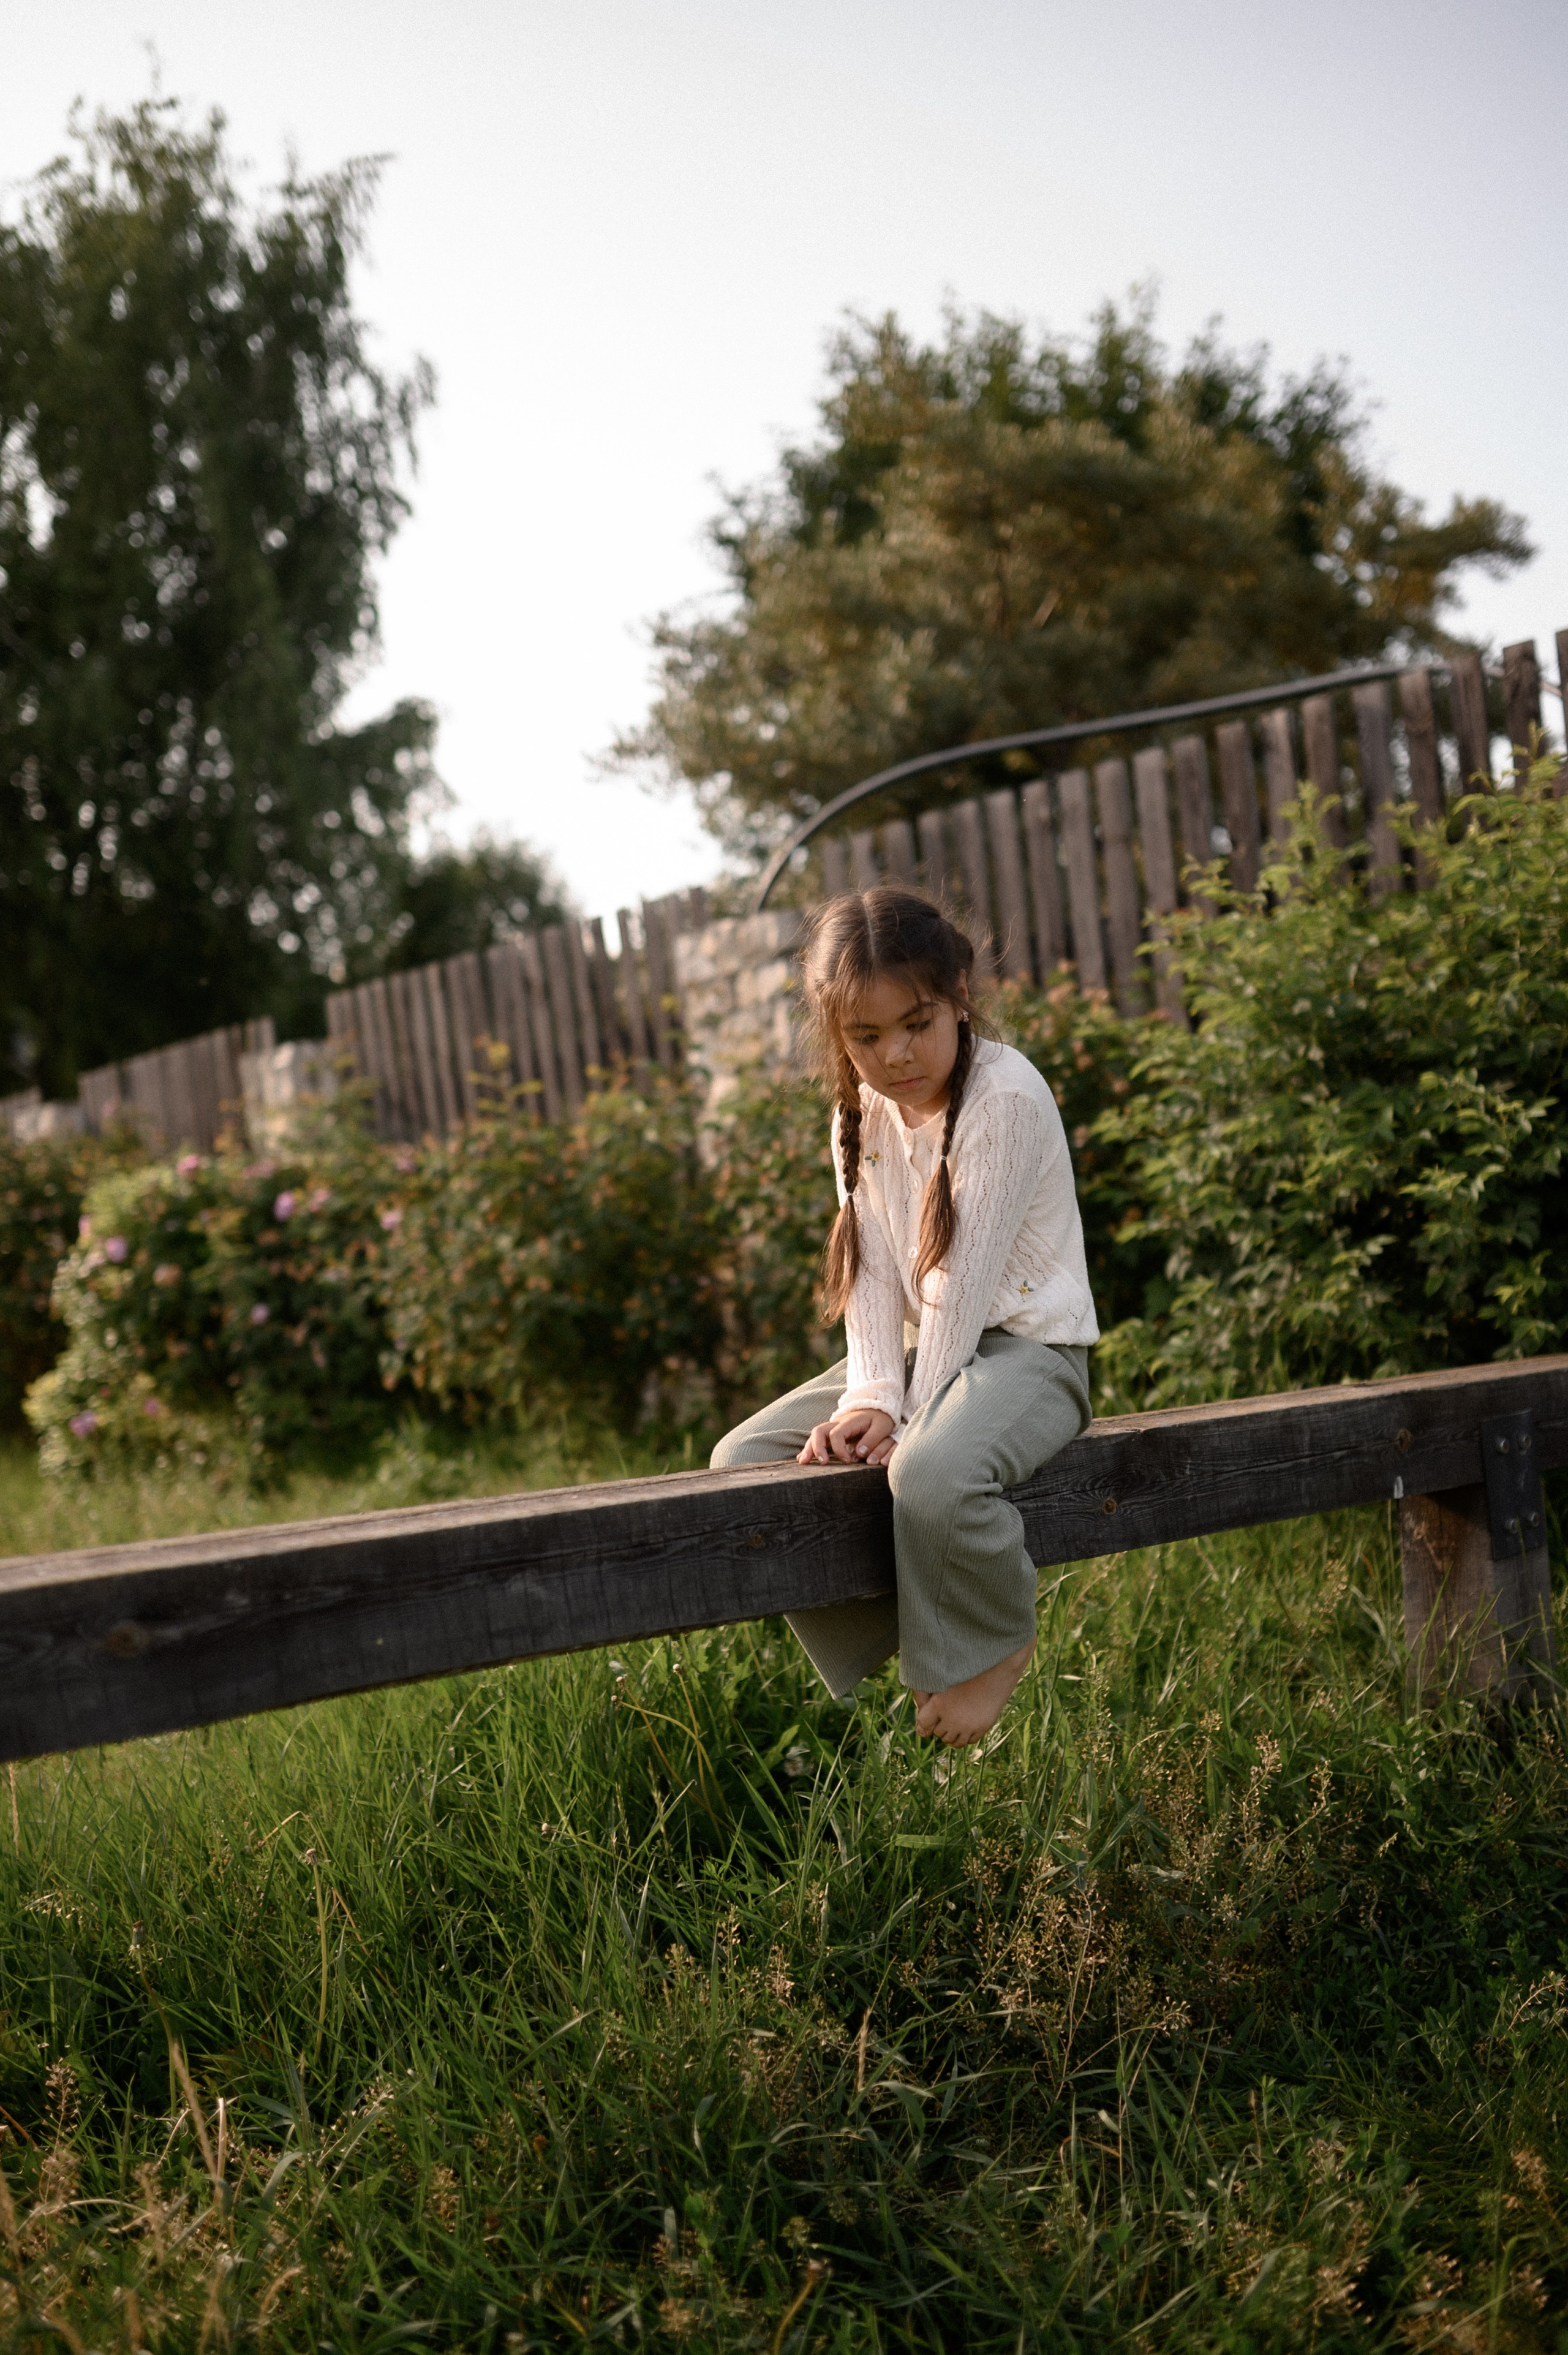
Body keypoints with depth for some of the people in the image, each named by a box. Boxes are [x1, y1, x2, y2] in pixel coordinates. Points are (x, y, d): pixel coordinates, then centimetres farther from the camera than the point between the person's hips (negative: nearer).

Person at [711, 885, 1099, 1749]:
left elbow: (966, 1276, -21)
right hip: (918, 1349, 8)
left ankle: (992, 1646, -7)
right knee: (743, 1458, -5)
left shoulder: (1006, 1095, -18)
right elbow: (874, 1273, -3)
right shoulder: (860, 1113, 5)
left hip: (1025, 1347, -8)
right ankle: (886, 1641, 5)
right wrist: (871, 1397, -19)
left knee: (932, 1472, -37)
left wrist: (914, 1416, -22)